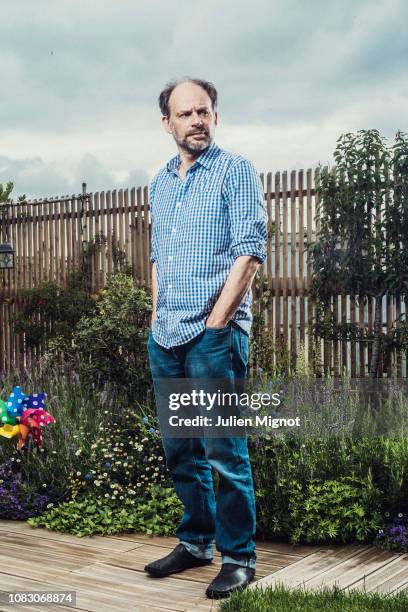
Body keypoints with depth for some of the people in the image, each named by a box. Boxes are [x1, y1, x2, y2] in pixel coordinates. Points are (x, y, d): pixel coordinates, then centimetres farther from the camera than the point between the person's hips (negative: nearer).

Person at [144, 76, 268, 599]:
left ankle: (239, 557, 10)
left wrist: (214, 323, -15)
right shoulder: (160, 183, 16)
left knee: (223, 451, -3)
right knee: (179, 450, 14)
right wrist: (158, 317, 11)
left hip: (214, 336, -7)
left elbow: (250, 253, -11)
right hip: (165, 339, 7)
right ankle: (196, 542, 29)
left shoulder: (236, 172, -4)